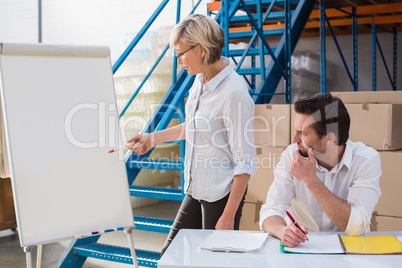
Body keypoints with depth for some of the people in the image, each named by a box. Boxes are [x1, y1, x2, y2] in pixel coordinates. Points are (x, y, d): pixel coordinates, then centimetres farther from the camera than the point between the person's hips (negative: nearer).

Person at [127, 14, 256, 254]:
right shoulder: (200, 80, 4)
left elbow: (245, 164, -20)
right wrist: (153, 138, 21)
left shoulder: (234, 93, -22)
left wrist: (228, 216, -19)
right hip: (196, 190, 9)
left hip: (222, 195, -8)